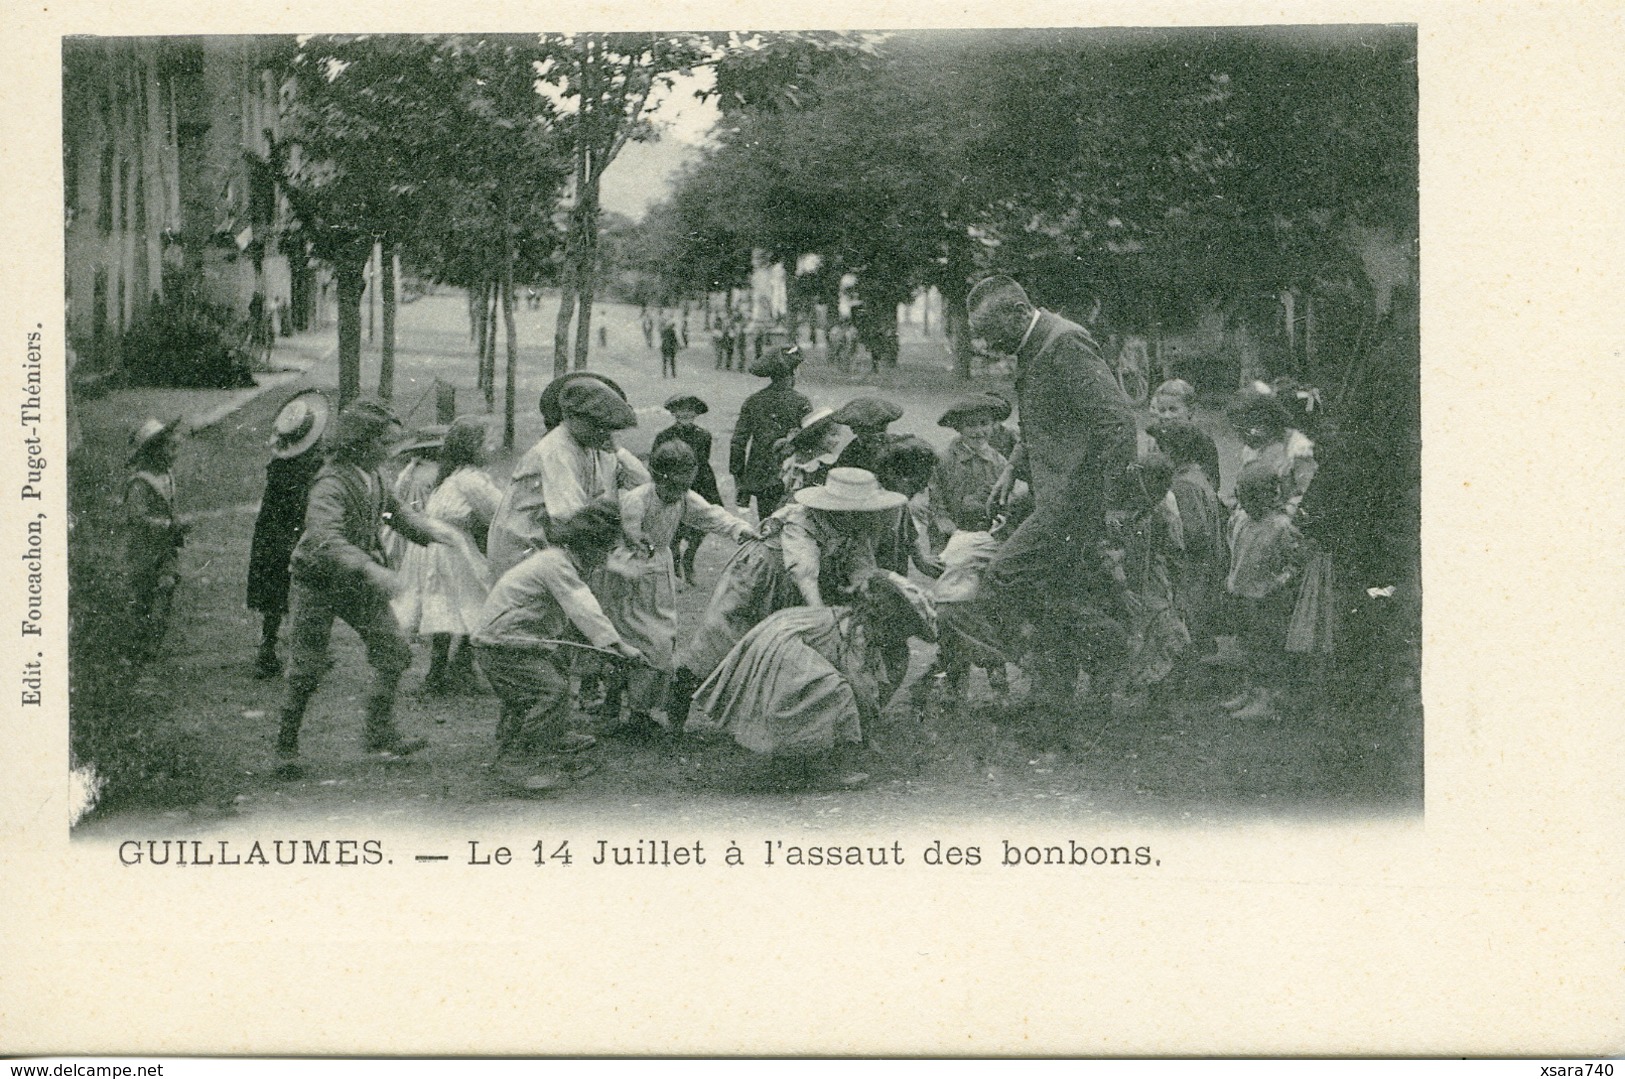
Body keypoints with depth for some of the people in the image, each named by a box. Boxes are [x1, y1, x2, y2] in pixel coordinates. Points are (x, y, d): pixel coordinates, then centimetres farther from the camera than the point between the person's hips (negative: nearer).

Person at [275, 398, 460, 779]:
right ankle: (286, 747, 13)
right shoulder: (331, 484, -25)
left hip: (358, 583, 8)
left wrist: (428, 528, 1)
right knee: (307, 671, -1)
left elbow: (395, 511, 20)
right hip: (319, 581, -7)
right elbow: (325, 539, -38)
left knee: (394, 651, 1)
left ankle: (381, 732, 12)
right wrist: (371, 570, -49)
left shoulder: (372, 478, 3)